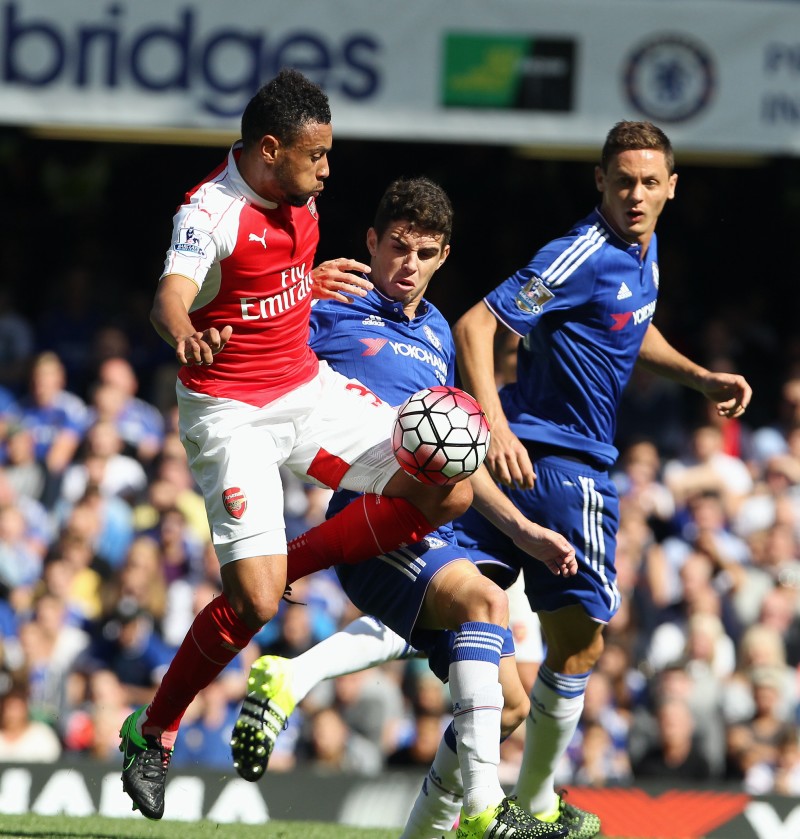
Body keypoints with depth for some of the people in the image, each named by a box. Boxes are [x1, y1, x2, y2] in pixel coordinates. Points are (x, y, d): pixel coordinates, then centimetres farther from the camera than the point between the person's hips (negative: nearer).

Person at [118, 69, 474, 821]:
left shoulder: (298, 197, 2)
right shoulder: (209, 213, -22)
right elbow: (170, 298, -42)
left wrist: (314, 281, 32)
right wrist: (187, 336, -61)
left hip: (307, 387, 8)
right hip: (229, 413, -8)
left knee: (448, 492, -4)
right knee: (253, 602, -17)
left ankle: (283, 564, 9)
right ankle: (152, 733, 4)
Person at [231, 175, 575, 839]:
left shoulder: (436, 333, 26)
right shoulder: (332, 312, 6)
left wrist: (523, 528, 27)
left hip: (432, 534, 8)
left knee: (508, 703, 0)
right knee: (484, 598, -33)